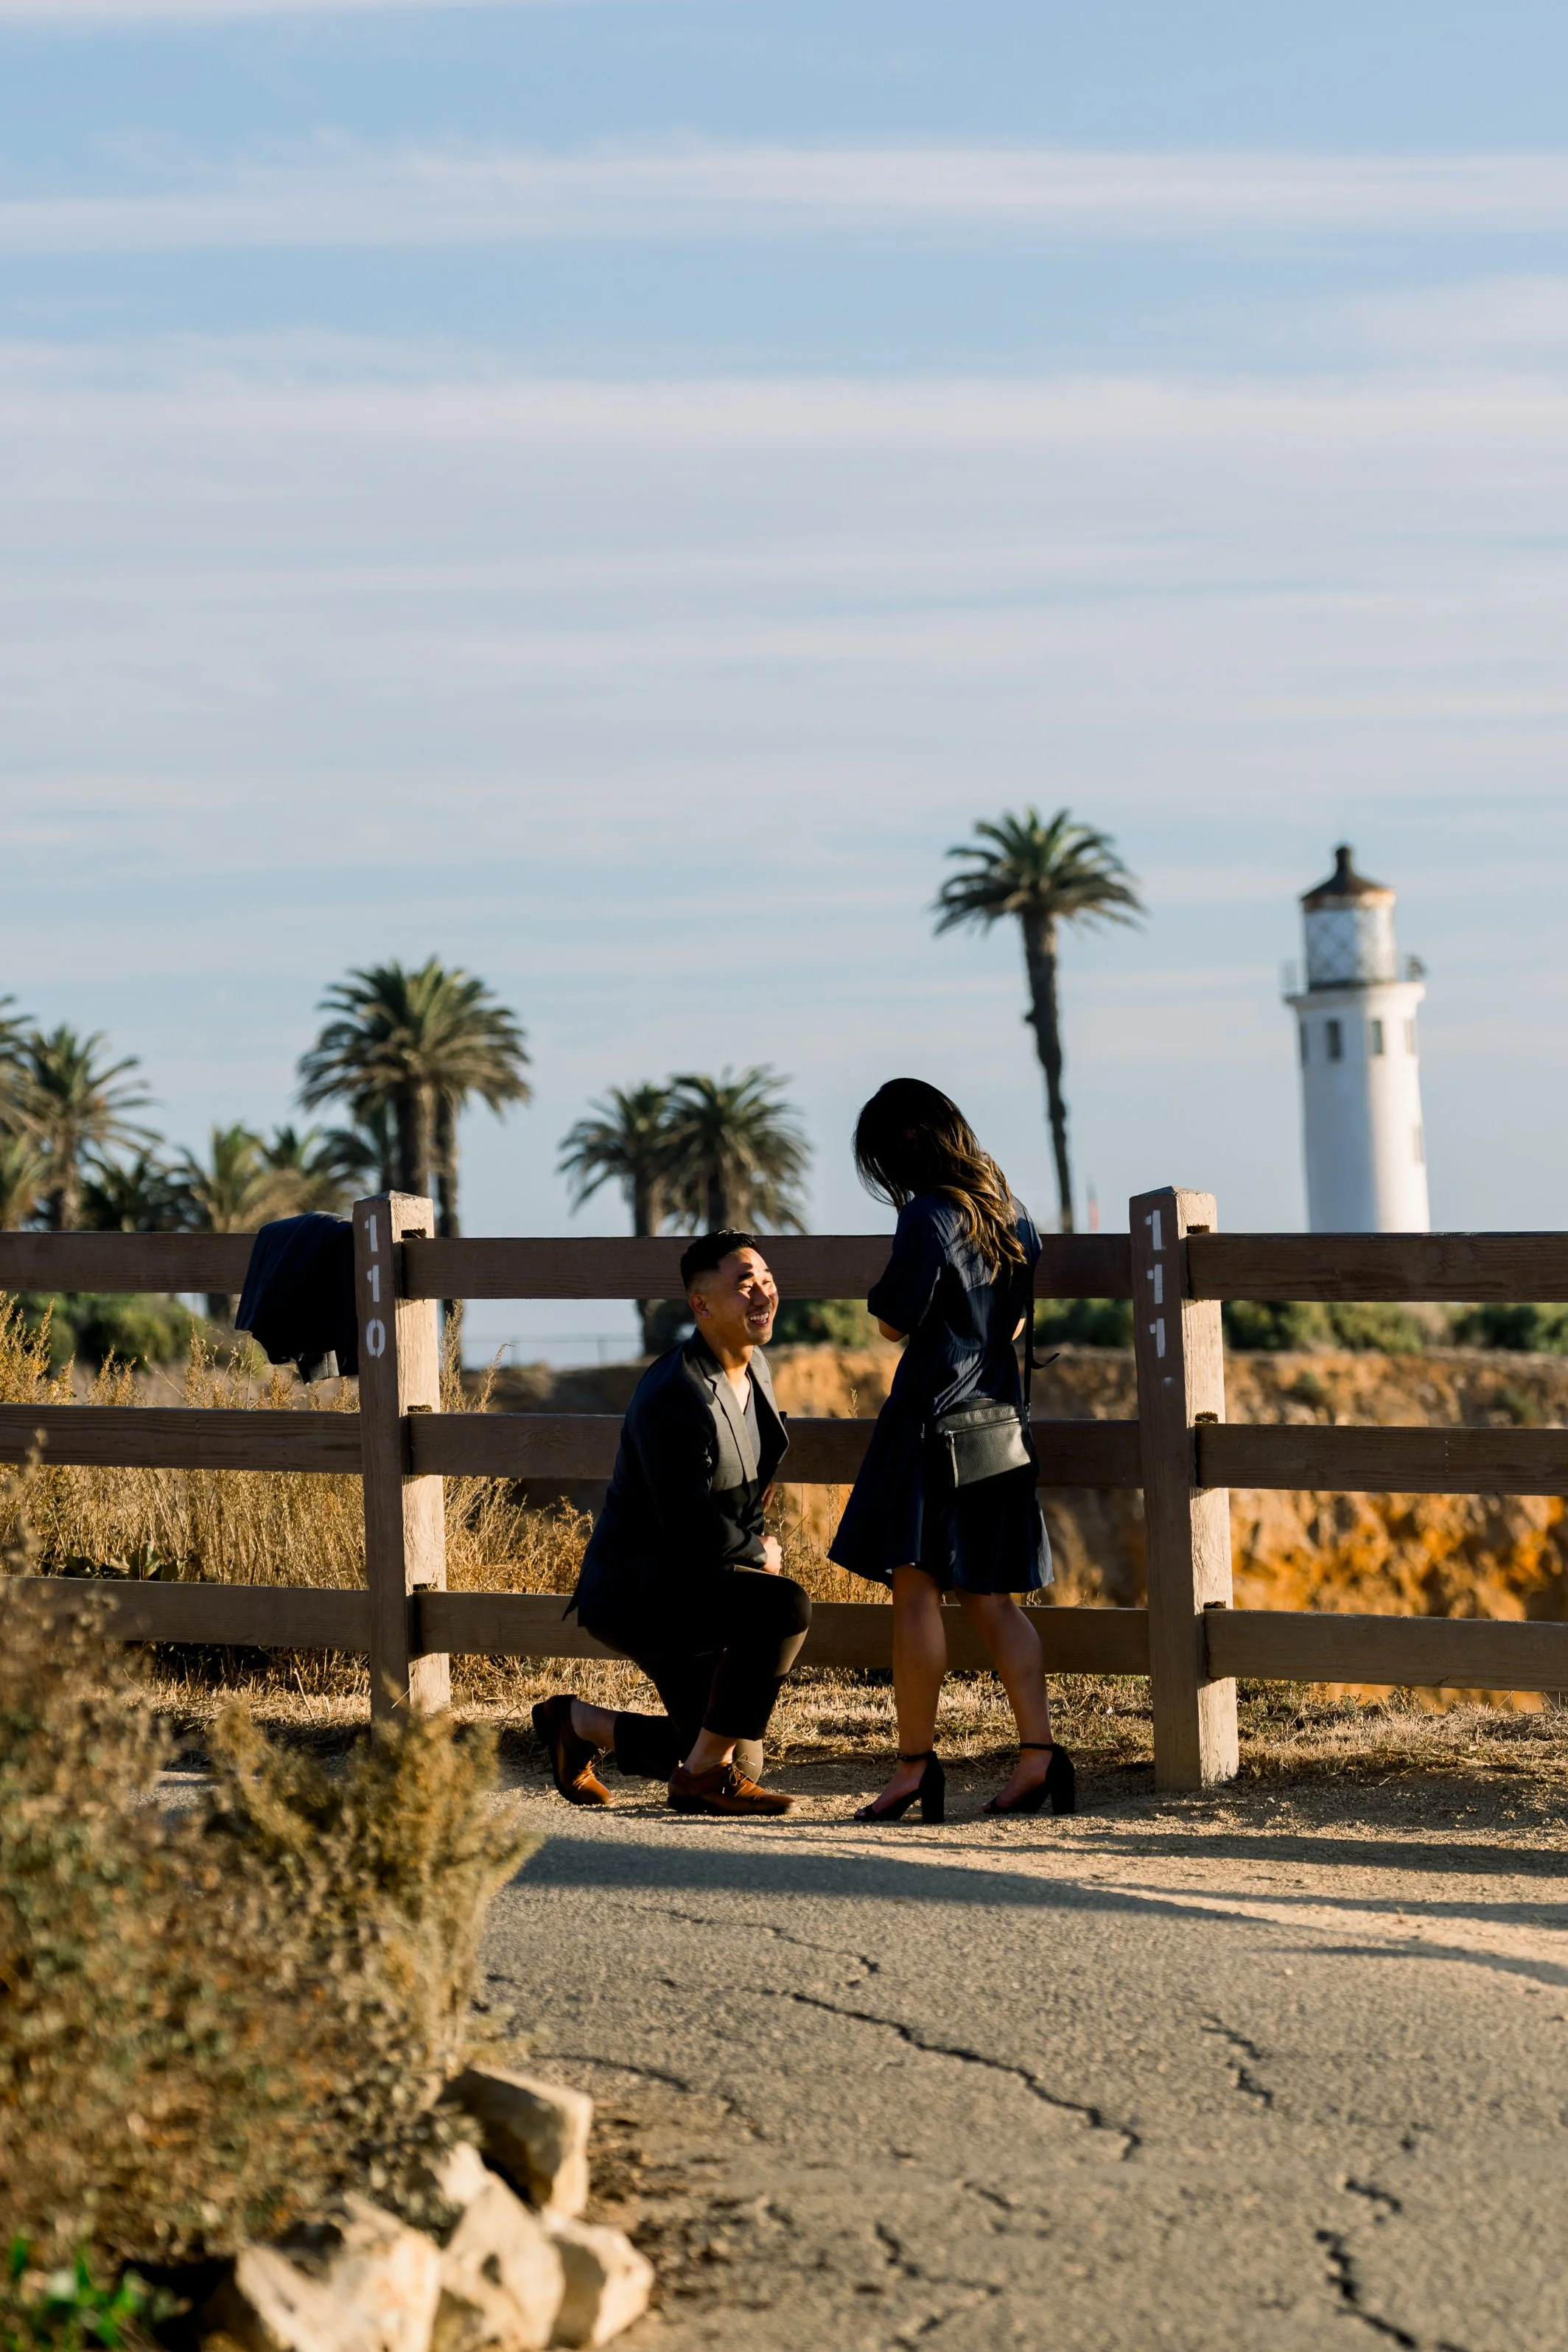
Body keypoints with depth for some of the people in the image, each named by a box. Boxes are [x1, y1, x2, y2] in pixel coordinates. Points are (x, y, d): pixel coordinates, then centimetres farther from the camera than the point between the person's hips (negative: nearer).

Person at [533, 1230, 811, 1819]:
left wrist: (750, 1540, 8)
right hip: (635, 1588, -9)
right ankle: (703, 1772, -17)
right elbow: (696, 1535, -26)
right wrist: (762, 1555, -8)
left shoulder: (754, 1368, 6)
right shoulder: (675, 1396, -24)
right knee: (784, 1607, -31)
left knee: (736, 1763, 9)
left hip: (688, 1591, 9)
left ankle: (579, 1723, 27)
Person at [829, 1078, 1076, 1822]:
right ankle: (1039, 1752, 1)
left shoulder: (927, 1217, -14)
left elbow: (894, 1322, -13)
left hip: (930, 1418, -8)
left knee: (916, 1587, -4)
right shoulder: (1011, 1213, 10)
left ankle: (915, 1766, -4)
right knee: (990, 1597, 10)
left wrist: (880, 1294, 7)